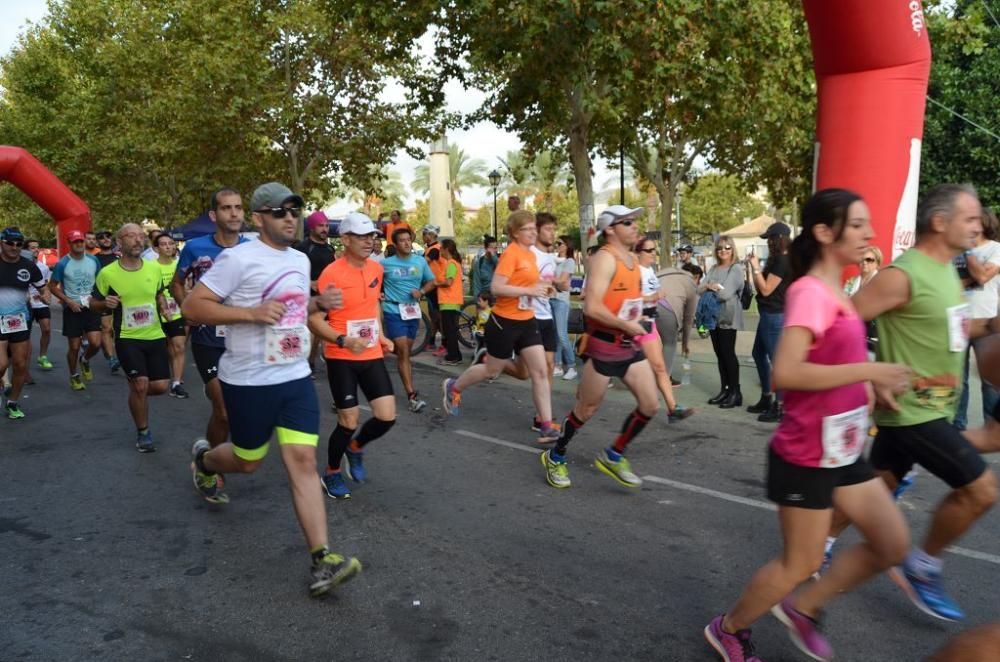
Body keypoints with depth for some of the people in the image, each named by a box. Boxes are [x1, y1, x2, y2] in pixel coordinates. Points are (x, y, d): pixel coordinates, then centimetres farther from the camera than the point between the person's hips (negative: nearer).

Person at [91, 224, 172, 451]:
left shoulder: (154, 268, 1)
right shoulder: (107, 273, -8)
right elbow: (94, 304, 4)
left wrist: (163, 307, -2)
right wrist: (106, 303, -18)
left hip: (155, 336, 4)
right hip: (127, 338, -3)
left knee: (161, 386, 1)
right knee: (140, 383, -13)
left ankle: (136, 395, 37)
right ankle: (143, 433, 10)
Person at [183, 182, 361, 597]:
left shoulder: (300, 260, 10)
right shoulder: (238, 258, -13)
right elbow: (192, 307, -16)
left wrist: (319, 303, 4)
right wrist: (252, 313, -26)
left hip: (296, 377, 5)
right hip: (249, 381, -5)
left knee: (303, 459, -5)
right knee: (248, 462, 13)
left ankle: (321, 560, -6)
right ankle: (203, 458, 50)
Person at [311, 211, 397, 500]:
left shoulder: (376, 268, 5)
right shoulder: (332, 273, -16)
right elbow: (314, 319, -15)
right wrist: (344, 340, -28)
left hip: (372, 355, 6)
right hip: (341, 358, -5)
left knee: (387, 416, -2)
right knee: (349, 420, 0)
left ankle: (356, 448, 30)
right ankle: (331, 474, 26)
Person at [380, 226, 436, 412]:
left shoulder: (420, 261, 3)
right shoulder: (386, 263, -5)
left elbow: (431, 282, 12)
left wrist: (421, 292, -7)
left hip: (413, 311, 4)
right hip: (393, 311, -4)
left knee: (406, 352, 14)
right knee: (403, 353, -10)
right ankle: (412, 396, -11)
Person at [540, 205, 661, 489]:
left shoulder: (633, 259, 11)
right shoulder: (604, 259, -16)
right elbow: (592, 307, -27)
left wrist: (635, 324, 13)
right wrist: (626, 325, -19)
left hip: (630, 346, 8)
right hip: (603, 346, -8)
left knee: (650, 405, 3)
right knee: (586, 410, 6)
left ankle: (613, 456, 20)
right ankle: (555, 457, 28)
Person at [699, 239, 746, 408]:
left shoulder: (737, 269, -8)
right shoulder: (713, 269, 13)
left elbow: (726, 293, -18)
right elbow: (700, 289, 5)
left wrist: (710, 290, -1)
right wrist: (709, 287, -15)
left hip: (728, 318, -7)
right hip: (713, 316, 7)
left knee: (728, 353, -4)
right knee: (720, 354, 11)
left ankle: (735, 392, 4)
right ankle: (725, 389, 20)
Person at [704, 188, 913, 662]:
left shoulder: (834, 293, 8)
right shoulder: (811, 293, -21)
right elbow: (785, 373, -33)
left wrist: (871, 382, 6)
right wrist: (868, 371, -27)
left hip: (842, 449, 9)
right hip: (806, 455, -9)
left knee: (893, 543, 14)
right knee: (800, 565, 5)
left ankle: (802, 608, 29)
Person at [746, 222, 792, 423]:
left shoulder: (783, 261, -16)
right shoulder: (778, 260, 15)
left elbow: (766, 290, -18)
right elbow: (759, 288, 12)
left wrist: (755, 268, -12)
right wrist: (755, 267, 6)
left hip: (775, 316, -11)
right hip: (769, 314, 11)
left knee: (776, 359, -6)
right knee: (759, 354, 18)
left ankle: (780, 407, -1)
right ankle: (767, 398, 27)